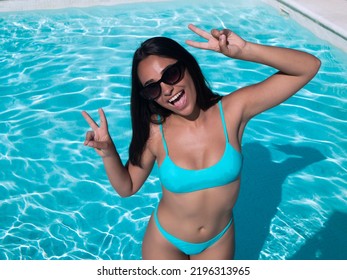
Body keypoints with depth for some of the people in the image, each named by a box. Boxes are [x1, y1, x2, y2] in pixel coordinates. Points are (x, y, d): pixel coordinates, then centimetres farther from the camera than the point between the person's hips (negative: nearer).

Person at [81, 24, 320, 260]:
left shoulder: (232, 110, -22)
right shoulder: (153, 131, -21)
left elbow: (309, 67, -23)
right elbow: (128, 187, -7)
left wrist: (244, 51, -38)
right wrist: (108, 153, -26)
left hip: (219, 240, 1)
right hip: (165, 241, 0)